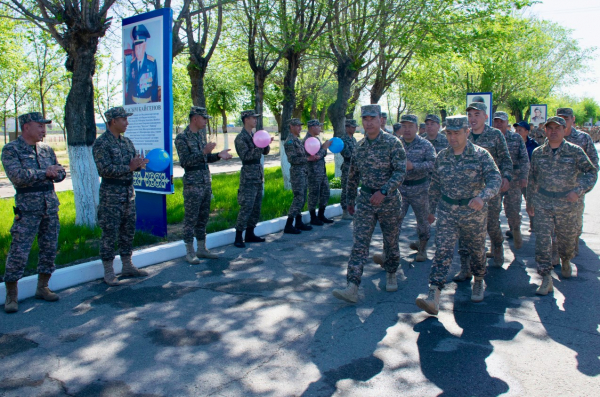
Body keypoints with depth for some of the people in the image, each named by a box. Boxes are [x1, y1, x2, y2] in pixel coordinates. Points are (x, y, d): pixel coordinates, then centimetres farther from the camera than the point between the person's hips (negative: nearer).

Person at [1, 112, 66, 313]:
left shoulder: (46, 149, 13)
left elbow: (61, 173, 13)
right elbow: (18, 176, -17)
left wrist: (55, 173, -8)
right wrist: (45, 173, -15)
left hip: (50, 204, 6)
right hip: (27, 207, -5)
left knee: (49, 248, 9)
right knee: (19, 251, -4)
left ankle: (42, 288, 23)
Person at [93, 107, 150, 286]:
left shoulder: (127, 142, 13)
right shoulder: (101, 143, -10)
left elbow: (134, 162, 13)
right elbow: (105, 169, -19)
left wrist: (140, 164, -10)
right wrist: (129, 168, -21)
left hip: (129, 191, 7)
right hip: (111, 193, -7)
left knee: (128, 230, 13)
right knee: (110, 233, -1)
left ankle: (127, 267, 24)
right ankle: (108, 272, 9)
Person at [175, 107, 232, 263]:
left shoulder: (201, 135, 13)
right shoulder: (181, 137, -9)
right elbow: (185, 161, -17)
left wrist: (219, 155, 0)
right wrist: (204, 152, -26)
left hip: (206, 182, 8)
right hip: (192, 184, -8)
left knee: (203, 217, 12)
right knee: (191, 219, -1)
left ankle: (202, 249, 21)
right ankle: (190, 252, 9)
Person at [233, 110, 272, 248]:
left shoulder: (254, 135, 14)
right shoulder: (241, 138, -8)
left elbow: (266, 152, 16)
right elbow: (246, 156, -17)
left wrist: (266, 143, -4)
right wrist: (259, 146, -21)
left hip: (259, 174, 8)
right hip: (248, 175, -8)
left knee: (256, 207, 10)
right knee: (246, 207, -10)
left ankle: (250, 234, 18)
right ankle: (238, 237, -4)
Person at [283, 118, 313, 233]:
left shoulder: (298, 140, 17)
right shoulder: (290, 141, -11)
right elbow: (292, 159, -19)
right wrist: (307, 159, -16)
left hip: (304, 172, 9)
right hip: (297, 172, -9)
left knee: (302, 198, 11)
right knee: (298, 198, -11)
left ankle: (299, 223, 19)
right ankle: (289, 225, -8)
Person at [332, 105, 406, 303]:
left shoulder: (393, 143, -9)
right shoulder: (360, 146, 5)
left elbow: (401, 172, -17)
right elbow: (353, 175, 15)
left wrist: (383, 191, -29)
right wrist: (350, 200, 18)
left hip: (389, 201, -3)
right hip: (365, 201, 3)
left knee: (391, 242, 13)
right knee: (359, 244, -6)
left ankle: (391, 274, 37)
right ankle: (352, 288, -9)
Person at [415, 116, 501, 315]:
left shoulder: (481, 155, -7)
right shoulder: (441, 156, 3)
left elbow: (495, 179, -18)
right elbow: (435, 185, 12)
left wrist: (482, 197, -37)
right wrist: (431, 210, 16)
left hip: (474, 212, -1)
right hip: (447, 211, 2)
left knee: (477, 250, 16)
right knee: (442, 251, -9)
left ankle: (479, 282, 44)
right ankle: (433, 298, -14)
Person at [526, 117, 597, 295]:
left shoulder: (575, 151, -3)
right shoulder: (538, 153, 3)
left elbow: (591, 172, -3)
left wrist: (579, 191, -19)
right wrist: (529, 202, 13)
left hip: (568, 204, 0)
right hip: (542, 204, 1)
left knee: (567, 238, 15)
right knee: (542, 240, -7)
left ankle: (565, 261, 47)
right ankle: (546, 279, -2)